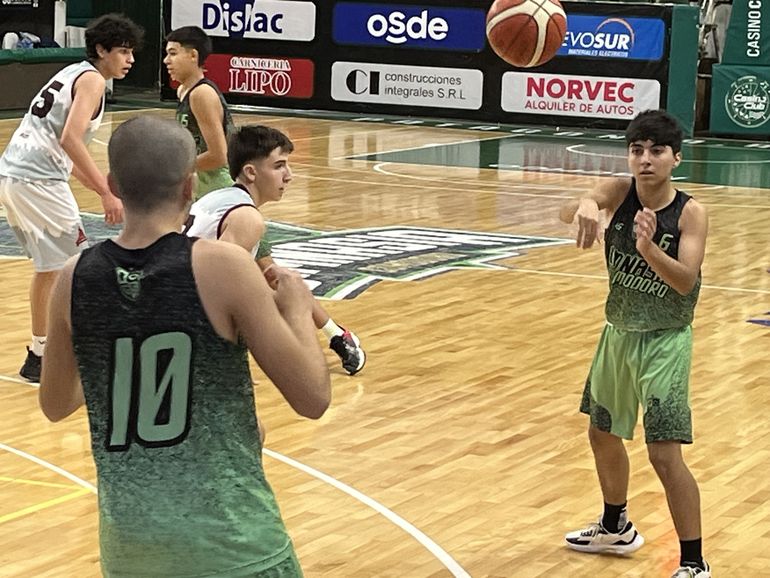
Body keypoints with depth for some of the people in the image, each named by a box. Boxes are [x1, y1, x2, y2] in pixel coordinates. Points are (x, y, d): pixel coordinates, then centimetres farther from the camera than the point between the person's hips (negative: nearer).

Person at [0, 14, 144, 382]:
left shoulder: (72, 74, 24)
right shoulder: (91, 79, -5)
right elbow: (70, 139, -19)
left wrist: (104, 187, 27)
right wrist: (106, 193, -19)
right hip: (38, 181, -9)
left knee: (49, 265, 21)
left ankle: (40, 355, 29)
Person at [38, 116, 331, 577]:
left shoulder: (75, 278, -2)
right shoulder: (223, 265, -14)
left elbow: (55, 406, 14)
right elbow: (313, 399, -9)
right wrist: (297, 307, 6)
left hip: (127, 539, 4)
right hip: (229, 539, -4)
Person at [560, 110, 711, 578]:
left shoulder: (690, 213, -19)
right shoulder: (620, 191, -10)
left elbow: (686, 280, -29)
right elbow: (568, 211, -28)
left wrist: (649, 248, -48)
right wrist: (585, 206, -52)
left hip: (665, 341, -6)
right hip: (618, 333, 6)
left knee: (665, 453, -12)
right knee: (603, 435, 21)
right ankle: (616, 528, 45)